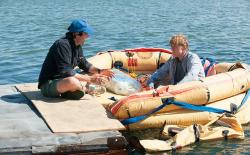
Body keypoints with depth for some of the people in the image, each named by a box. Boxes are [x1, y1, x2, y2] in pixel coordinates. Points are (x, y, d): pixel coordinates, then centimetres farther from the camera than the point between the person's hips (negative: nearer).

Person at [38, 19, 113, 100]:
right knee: (72, 81, -39)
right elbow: (66, 72, -29)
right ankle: (87, 90, -7)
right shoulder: (62, 45, -22)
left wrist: (99, 71, 3)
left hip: (62, 80, 10)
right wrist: (90, 79, -26)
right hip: (48, 84, -10)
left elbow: (84, 64, 20)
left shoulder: (77, 46, 7)